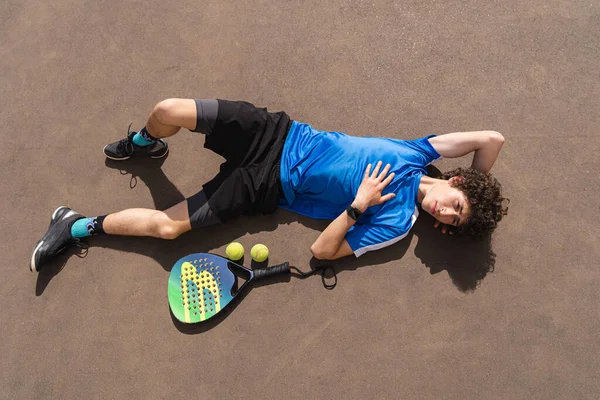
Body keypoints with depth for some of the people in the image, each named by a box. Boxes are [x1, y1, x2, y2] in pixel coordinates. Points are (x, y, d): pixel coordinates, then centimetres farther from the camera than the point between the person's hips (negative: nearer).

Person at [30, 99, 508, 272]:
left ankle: (79, 226, 12)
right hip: (280, 134, 3)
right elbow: (491, 138, 11)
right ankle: (145, 145, 25)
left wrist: (357, 206, -24)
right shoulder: (418, 154, -2)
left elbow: (321, 251, -15)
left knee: (168, 227, -16)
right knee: (167, 110, -13)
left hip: (272, 188, -3)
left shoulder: (394, 224, -10)